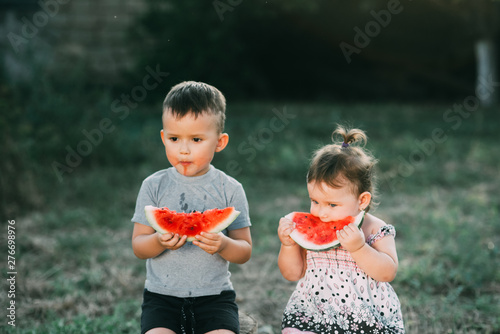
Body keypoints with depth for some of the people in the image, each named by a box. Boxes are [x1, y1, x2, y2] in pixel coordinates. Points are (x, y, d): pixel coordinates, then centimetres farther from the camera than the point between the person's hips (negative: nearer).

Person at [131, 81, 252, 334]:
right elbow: (138, 246, 0)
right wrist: (160, 241, -22)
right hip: (162, 295, 0)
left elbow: (245, 251, 0)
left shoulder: (229, 189, 0)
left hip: (215, 295, 0)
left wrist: (223, 245, -22)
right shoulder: (154, 186, 1)